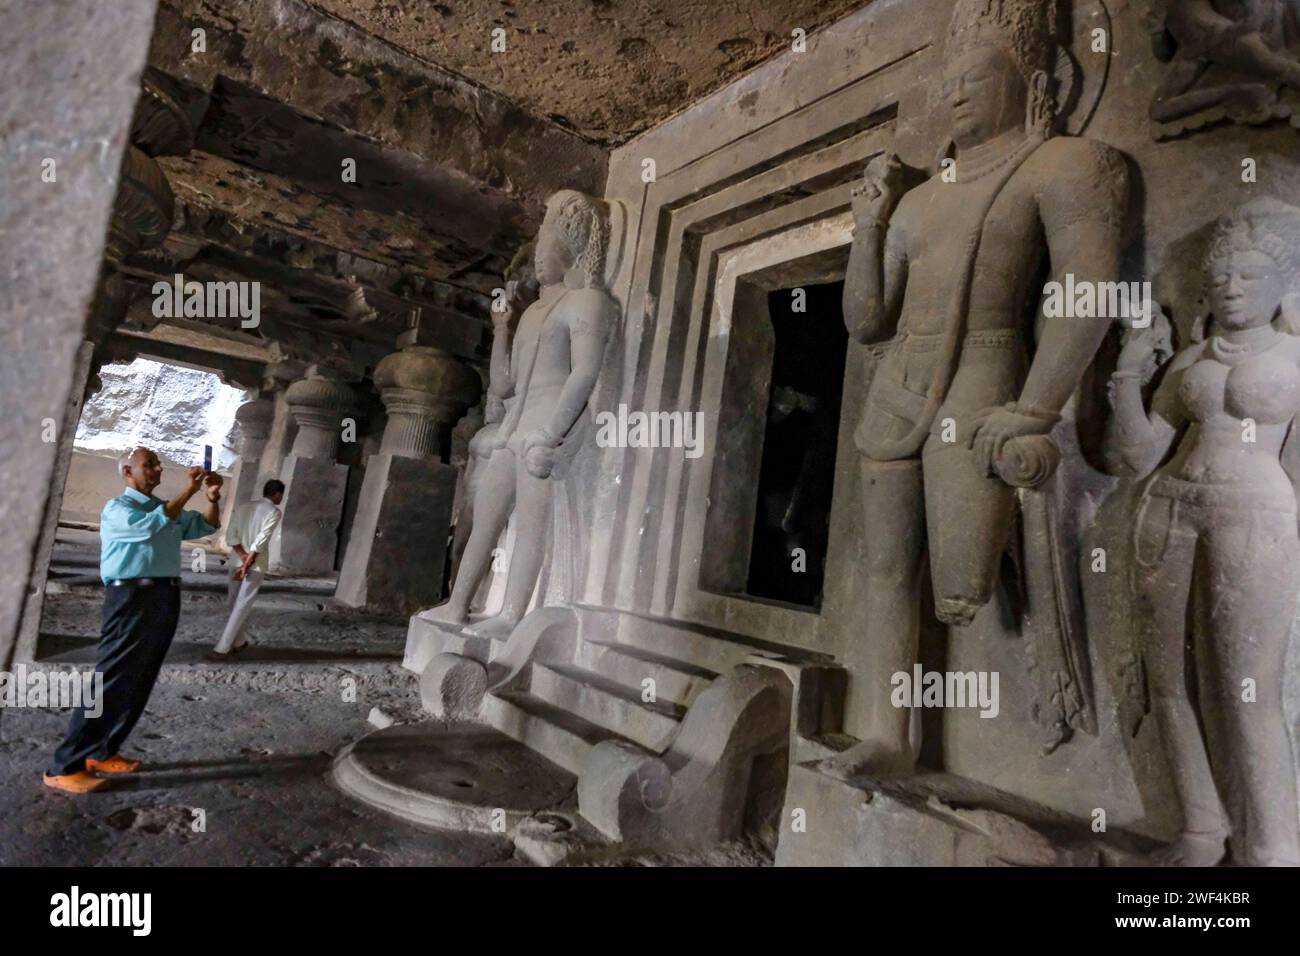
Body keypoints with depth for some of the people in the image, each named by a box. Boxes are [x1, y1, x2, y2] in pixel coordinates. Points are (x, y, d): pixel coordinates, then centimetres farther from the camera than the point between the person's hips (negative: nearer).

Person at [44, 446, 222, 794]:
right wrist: (187, 491, -22)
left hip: (166, 599, 8)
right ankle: (65, 767, -2)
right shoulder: (117, 508, -3)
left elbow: (207, 525, 22)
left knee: (139, 683, 10)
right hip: (133, 598, -8)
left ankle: (103, 752, 21)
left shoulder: (166, 508, 19)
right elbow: (150, 525, -22)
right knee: (112, 681, -9)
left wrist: (212, 498, 3)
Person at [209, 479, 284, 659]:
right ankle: (221, 649, -5)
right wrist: (247, 565, -13)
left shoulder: (243, 507, 10)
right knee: (242, 607, -1)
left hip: (236, 562, 6)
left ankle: (238, 642, 31)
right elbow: (260, 541, -16)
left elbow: (230, 535, 1)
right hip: (256, 566, -6)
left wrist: (243, 556, -5)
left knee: (236, 605, 18)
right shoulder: (274, 512, -7)